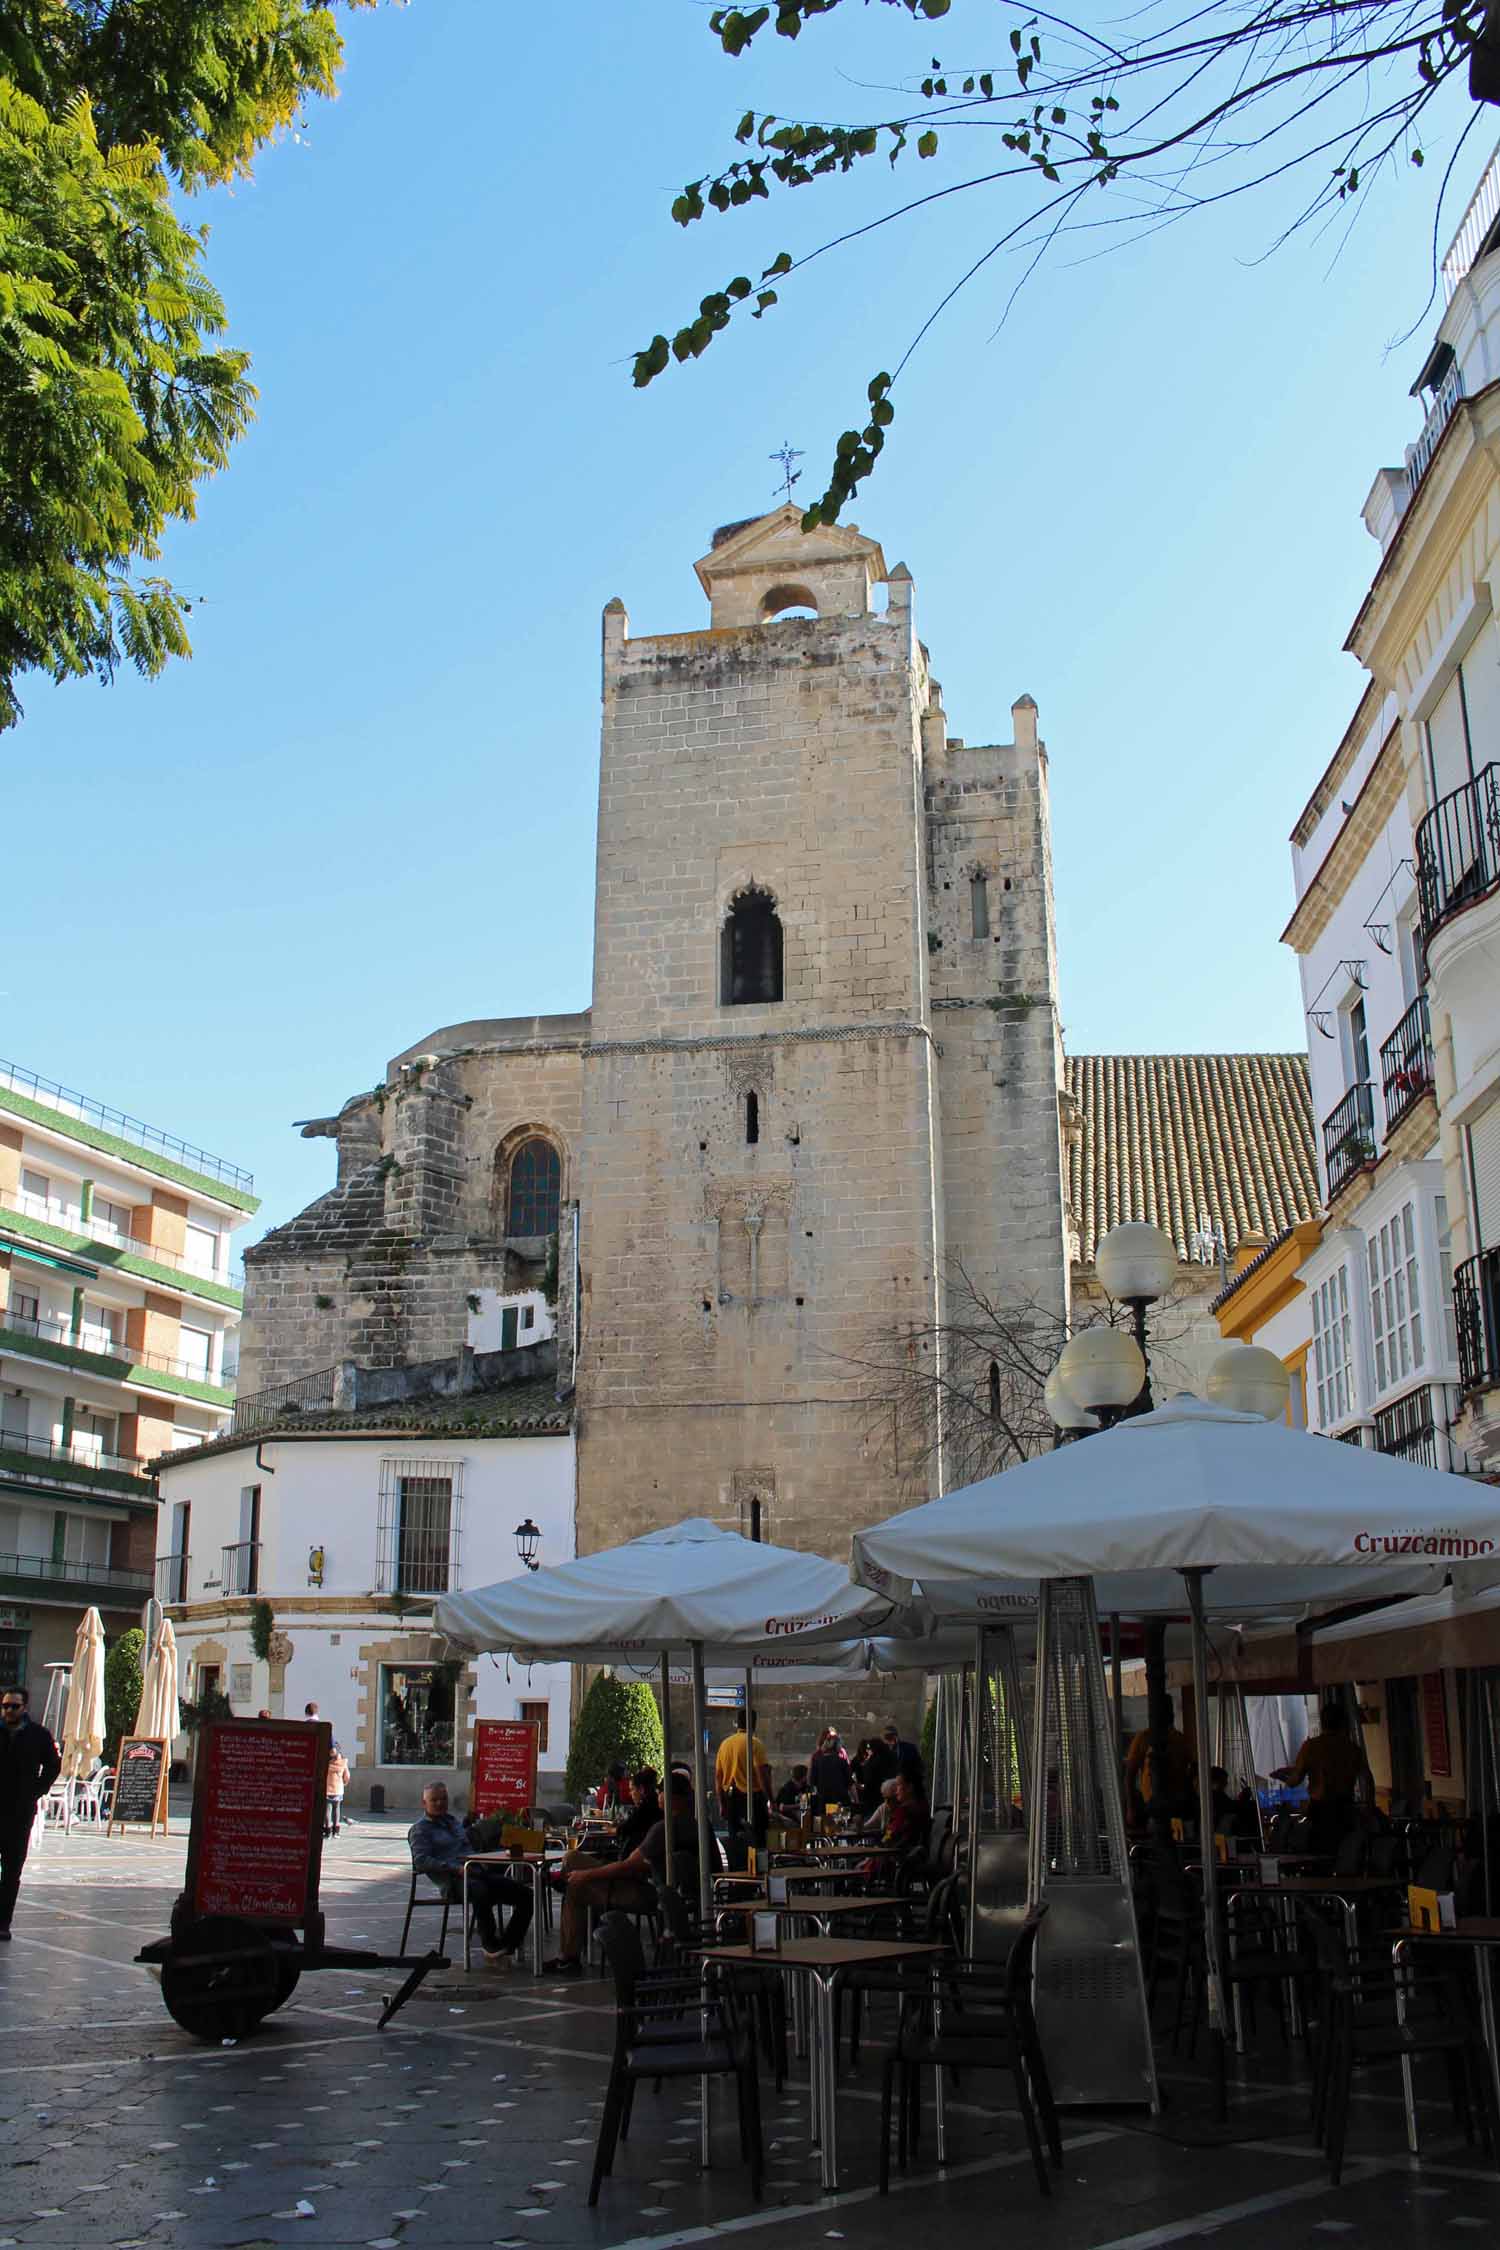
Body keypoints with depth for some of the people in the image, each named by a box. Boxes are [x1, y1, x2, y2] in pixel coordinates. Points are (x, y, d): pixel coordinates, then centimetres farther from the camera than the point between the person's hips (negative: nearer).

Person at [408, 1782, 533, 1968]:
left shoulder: (455, 1823, 31)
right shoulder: (420, 1830, 8)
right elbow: (421, 1861, -7)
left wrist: (482, 1865, 10)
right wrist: (454, 1868, -18)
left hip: (479, 1872, 8)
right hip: (453, 1881, -8)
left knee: (525, 1894, -10)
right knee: (480, 1892, -42)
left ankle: (507, 1947, -11)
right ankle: (491, 1947, -26)